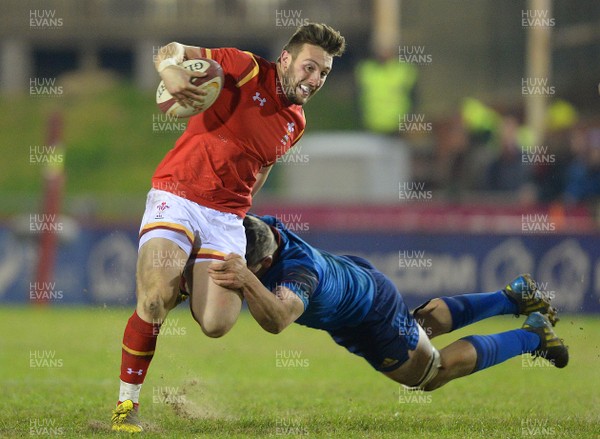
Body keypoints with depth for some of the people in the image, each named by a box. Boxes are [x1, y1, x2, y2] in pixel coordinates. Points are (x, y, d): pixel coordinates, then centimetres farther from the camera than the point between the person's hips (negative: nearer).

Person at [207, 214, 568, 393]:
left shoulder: (298, 271, -48)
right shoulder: (260, 226, -28)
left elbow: (278, 319, -68)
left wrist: (247, 281, -83)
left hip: (373, 316, -8)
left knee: (431, 374, 17)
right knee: (424, 324, 35)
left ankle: (534, 335, 28)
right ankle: (515, 298, 50)